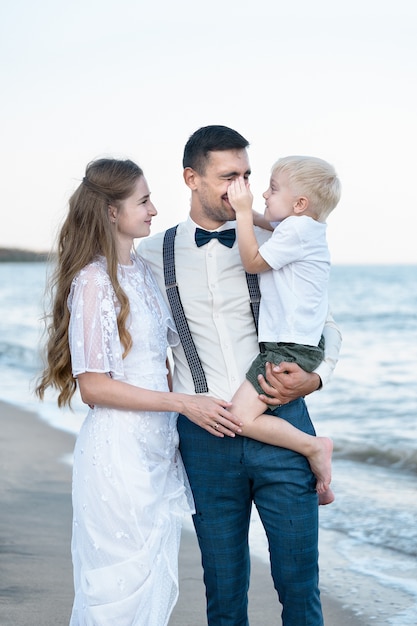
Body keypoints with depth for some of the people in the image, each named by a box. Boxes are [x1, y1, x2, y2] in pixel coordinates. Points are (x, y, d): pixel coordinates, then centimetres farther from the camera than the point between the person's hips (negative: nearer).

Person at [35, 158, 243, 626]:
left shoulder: (142, 273, 11)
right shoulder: (93, 280, -13)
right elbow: (93, 385, -17)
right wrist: (183, 403, -18)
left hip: (158, 446, 8)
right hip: (118, 450, -8)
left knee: (159, 586, 12)